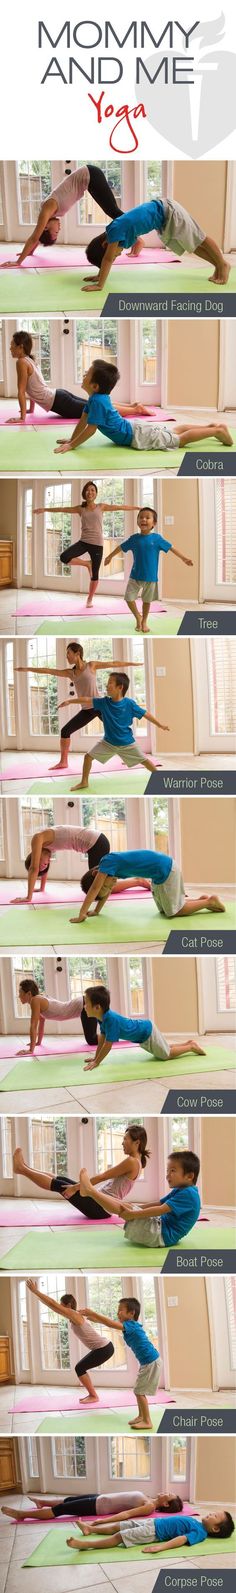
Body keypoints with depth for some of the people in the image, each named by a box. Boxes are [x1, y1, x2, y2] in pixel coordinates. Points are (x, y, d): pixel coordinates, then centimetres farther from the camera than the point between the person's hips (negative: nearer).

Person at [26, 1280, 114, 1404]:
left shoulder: (73, 1315, -15)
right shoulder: (73, 1316, 11)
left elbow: (52, 1304, -18)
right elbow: (53, 1305, 14)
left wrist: (35, 1291, -15)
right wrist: (36, 1292, 13)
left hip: (104, 1349, -9)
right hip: (103, 1347, 9)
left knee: (79, 1368, -4)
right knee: (81, 1368, 13)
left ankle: (94, 1396, 0)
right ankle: (92, 1395, 16)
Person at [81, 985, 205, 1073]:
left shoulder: (111, 1019, -37)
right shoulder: (102, 1017, -10)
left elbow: (108, 1044, -35)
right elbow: (102, 1038, 1)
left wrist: (96, 1062, -30)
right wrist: (95, 1058, 2)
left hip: (147, 1032, -8)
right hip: (144, 1031, 9)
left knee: (166, 1054, 4)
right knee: (164, 1050, 25)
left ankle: (191, 1046, 19)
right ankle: (188, 1043, 37)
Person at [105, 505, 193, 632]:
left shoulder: (156, 538, -8)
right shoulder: (134, 538, -3)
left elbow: (171, 548, -2)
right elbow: (121, 547, 11)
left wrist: (183, 558, -3)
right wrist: (110, 556, 21)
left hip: (150, 577, -1)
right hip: (135, 575, 1)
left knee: (147, 600, 9)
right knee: (129, 597, -3)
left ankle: (144, 621, 28)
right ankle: (138, 618, 19)